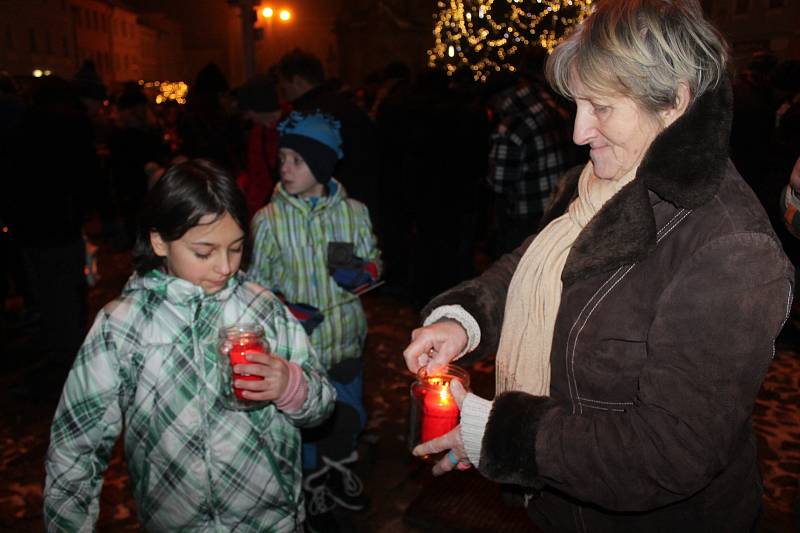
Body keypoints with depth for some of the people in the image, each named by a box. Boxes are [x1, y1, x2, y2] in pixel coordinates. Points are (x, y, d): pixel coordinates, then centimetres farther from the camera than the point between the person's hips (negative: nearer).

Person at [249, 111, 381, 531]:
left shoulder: (353, 211, -7)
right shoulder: (268, 220, -11)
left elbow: (374, 263, 4)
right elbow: (258, 282, -6)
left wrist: (358, 273, -18)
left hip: (345, 336, 2)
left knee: (348, 414, 21)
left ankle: (340, 470, 52)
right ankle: (314, 489, 44)